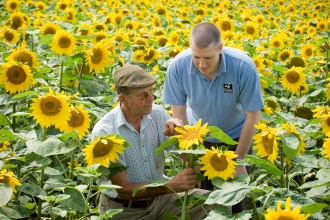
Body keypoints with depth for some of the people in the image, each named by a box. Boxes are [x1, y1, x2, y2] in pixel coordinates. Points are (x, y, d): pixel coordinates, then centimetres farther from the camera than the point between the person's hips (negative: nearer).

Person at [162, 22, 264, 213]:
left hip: (236, 137, -1)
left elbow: (252, 117, -21)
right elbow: (179, 113, -15)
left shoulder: (244, 66, -32)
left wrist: (238, 161, -15)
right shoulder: (178, 66, -27)